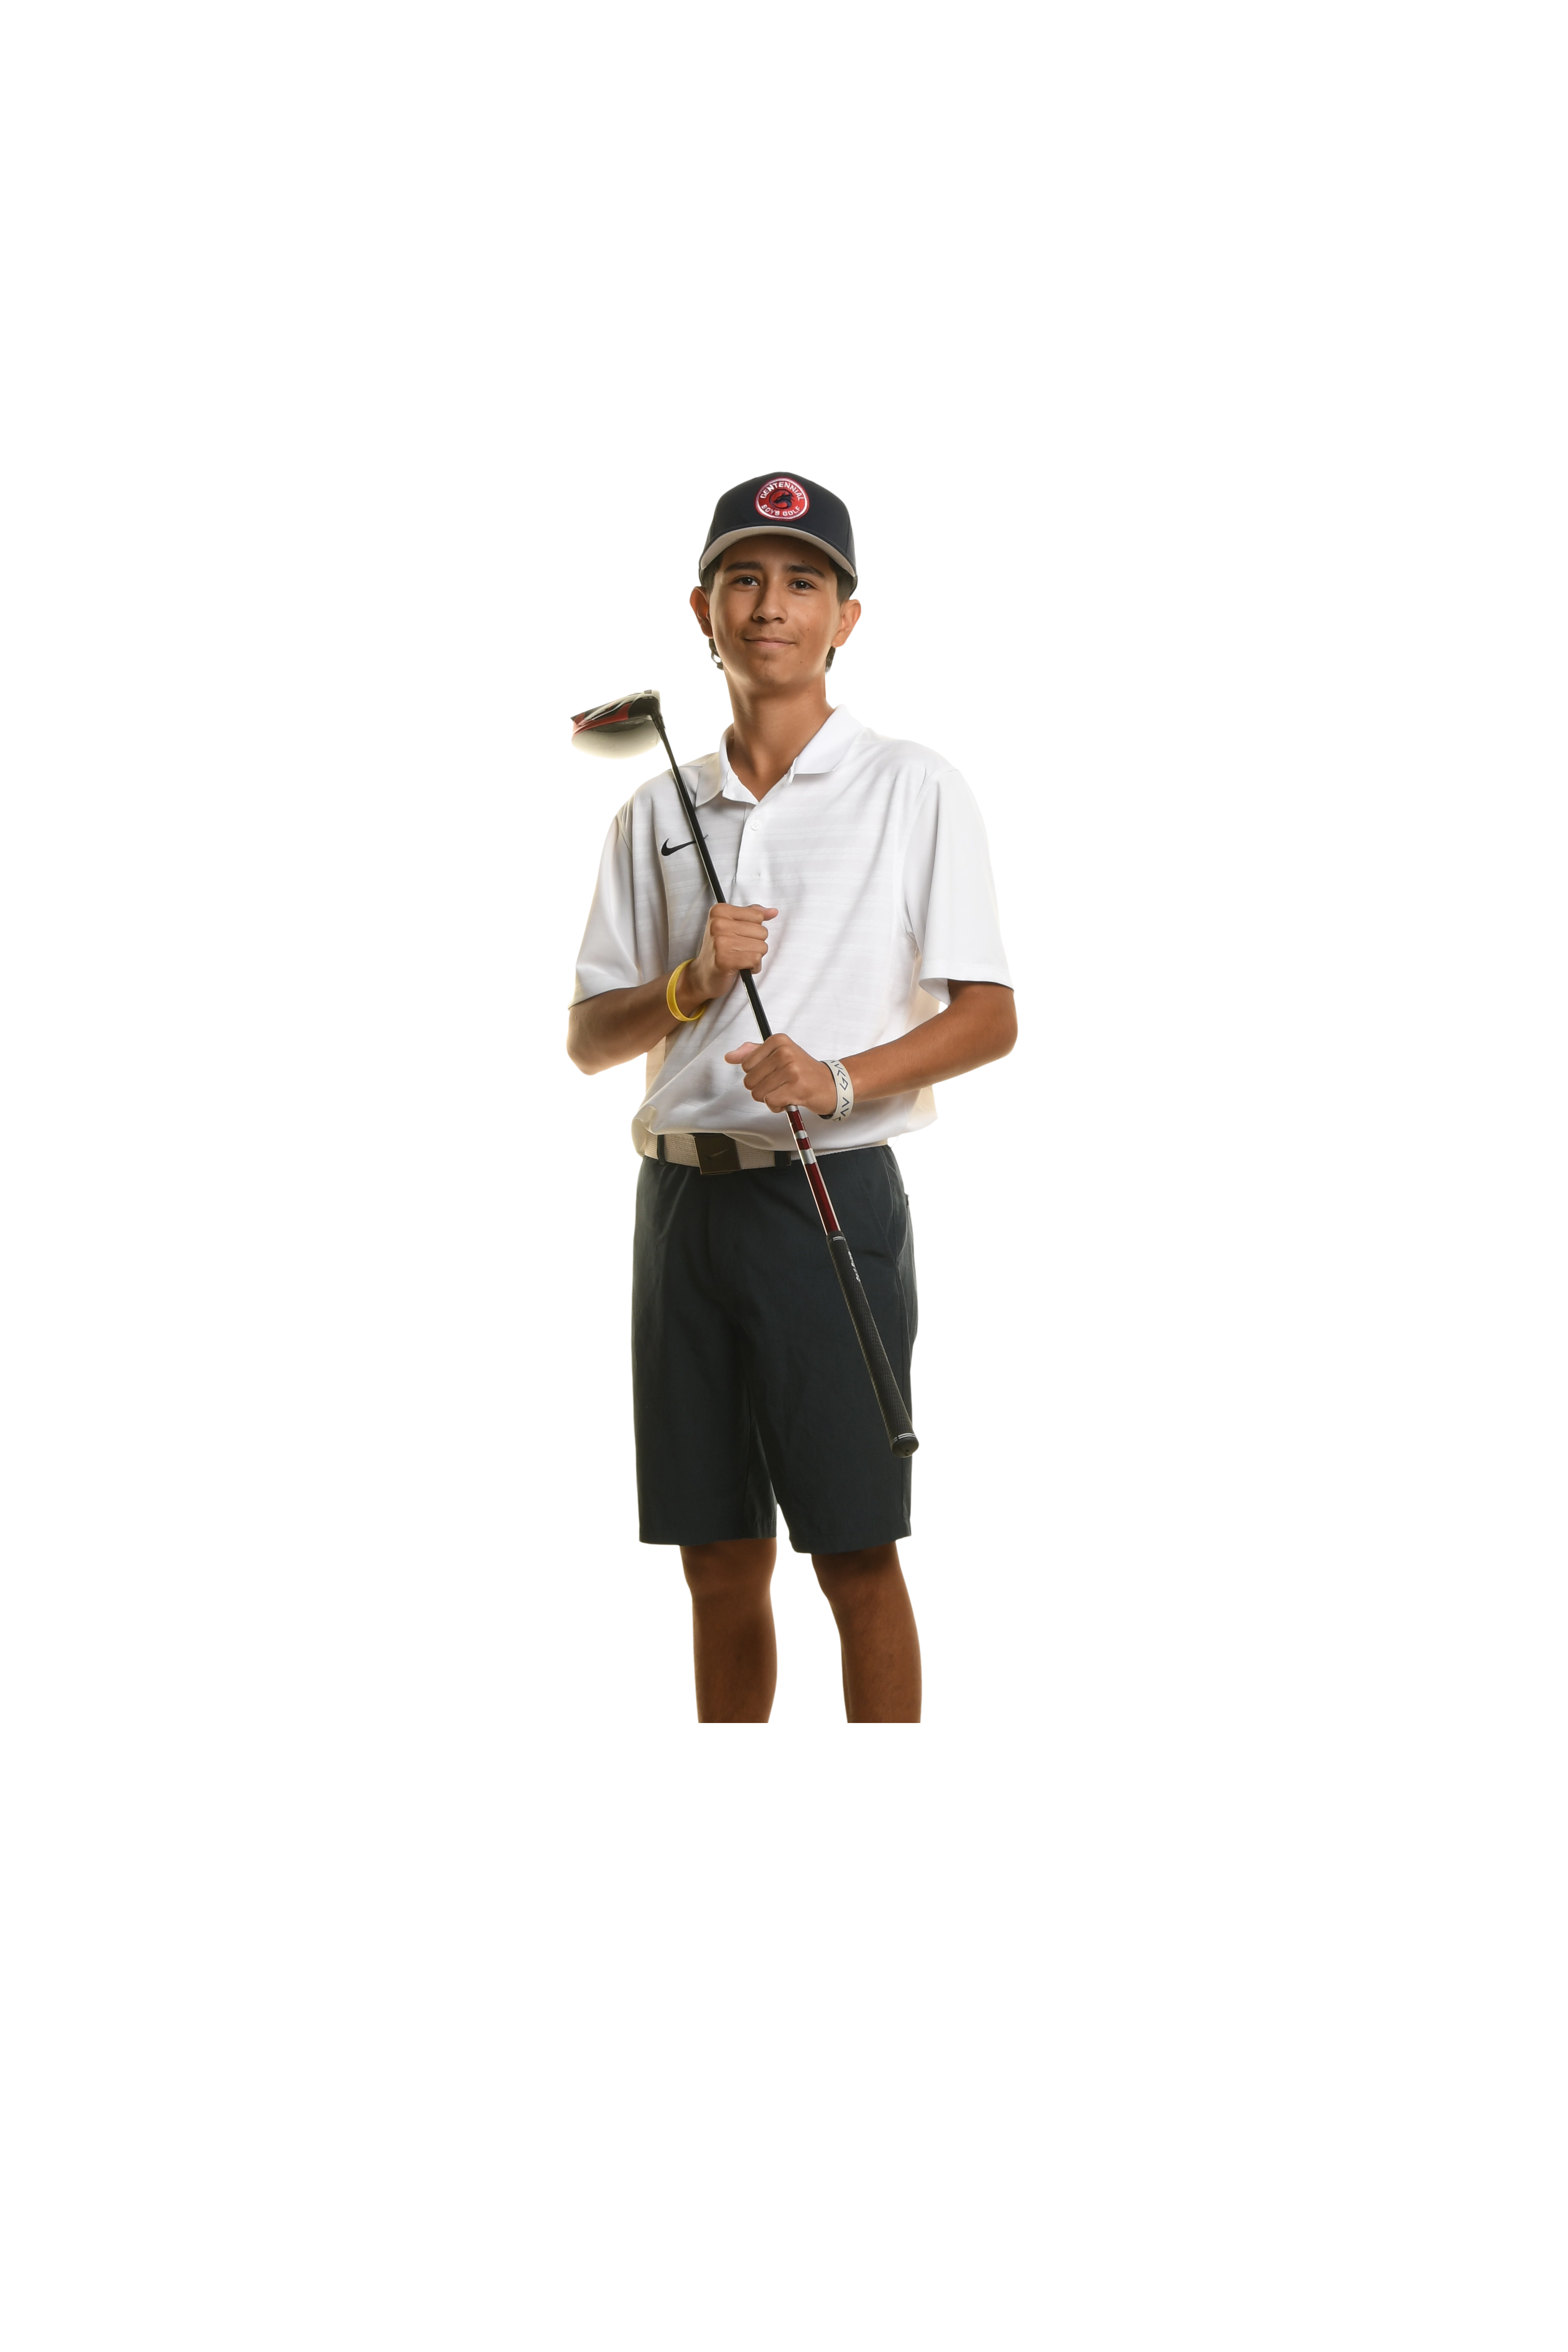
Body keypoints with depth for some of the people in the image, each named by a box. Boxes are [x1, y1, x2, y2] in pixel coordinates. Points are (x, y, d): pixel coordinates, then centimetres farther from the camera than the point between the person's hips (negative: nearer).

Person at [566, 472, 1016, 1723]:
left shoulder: (914, 786, 1)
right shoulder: (658, 809, 13)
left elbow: (991, 1016, -4)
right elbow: (589, 1038, 12)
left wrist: (842, 1079, -20)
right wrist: (690, 986, -8)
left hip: (833, 1195, -4)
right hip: (685, 1196, 4)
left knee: (855, 1554, -4)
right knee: (720, 1561, 8)